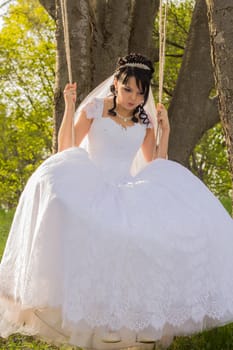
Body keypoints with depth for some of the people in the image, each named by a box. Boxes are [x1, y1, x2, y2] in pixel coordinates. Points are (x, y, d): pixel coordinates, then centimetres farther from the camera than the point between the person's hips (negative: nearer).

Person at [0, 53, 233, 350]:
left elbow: (156, 168, 10)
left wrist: (165, 130, 4)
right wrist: (69, 108, -12)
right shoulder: (94, 108, 3)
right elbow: (65, 152, -5)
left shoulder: (145, 121, 13)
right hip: (89, 190, -3)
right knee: (55, 188, -38)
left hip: (127, 192, 3)